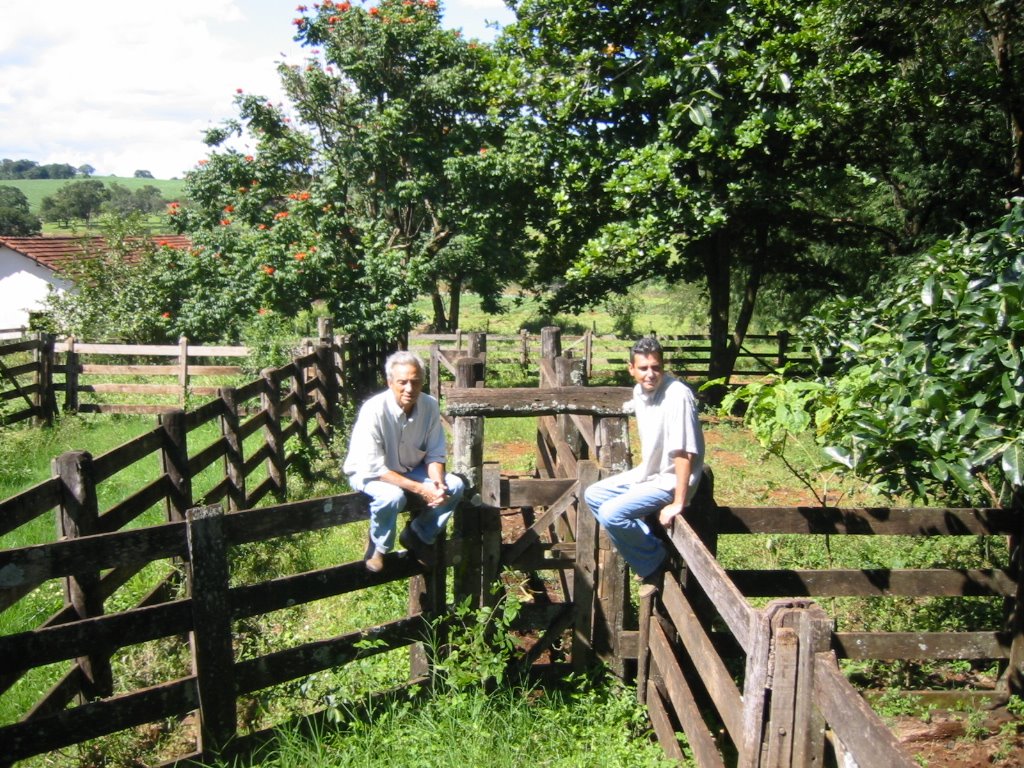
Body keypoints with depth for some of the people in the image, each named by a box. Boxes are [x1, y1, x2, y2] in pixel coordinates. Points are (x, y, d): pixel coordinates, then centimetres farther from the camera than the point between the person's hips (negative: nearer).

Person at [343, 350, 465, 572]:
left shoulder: (430, 406, -14)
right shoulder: (374, 410, -29)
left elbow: (435, 455, -4)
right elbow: (373, 468, -28)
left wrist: (438, 483, -25)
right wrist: (420, 489, -31)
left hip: (410, 470, 5)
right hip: (368, 473, -5)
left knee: (454, 486, -15)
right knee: (392, 496, -36)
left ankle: (418, 535, 7)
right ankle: (378, 547, -5)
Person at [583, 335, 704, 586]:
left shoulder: (677, 395, -26)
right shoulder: (640, 391, 0)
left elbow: (684, 453, -27)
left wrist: (678, 504, -27)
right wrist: (640, 470, 19)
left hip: (669, 481, -9)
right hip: (647, 473, 9)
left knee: (611, 514, -22)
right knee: (593, 496, 12)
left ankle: (656, 561, 0)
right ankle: (648, 543, 9)